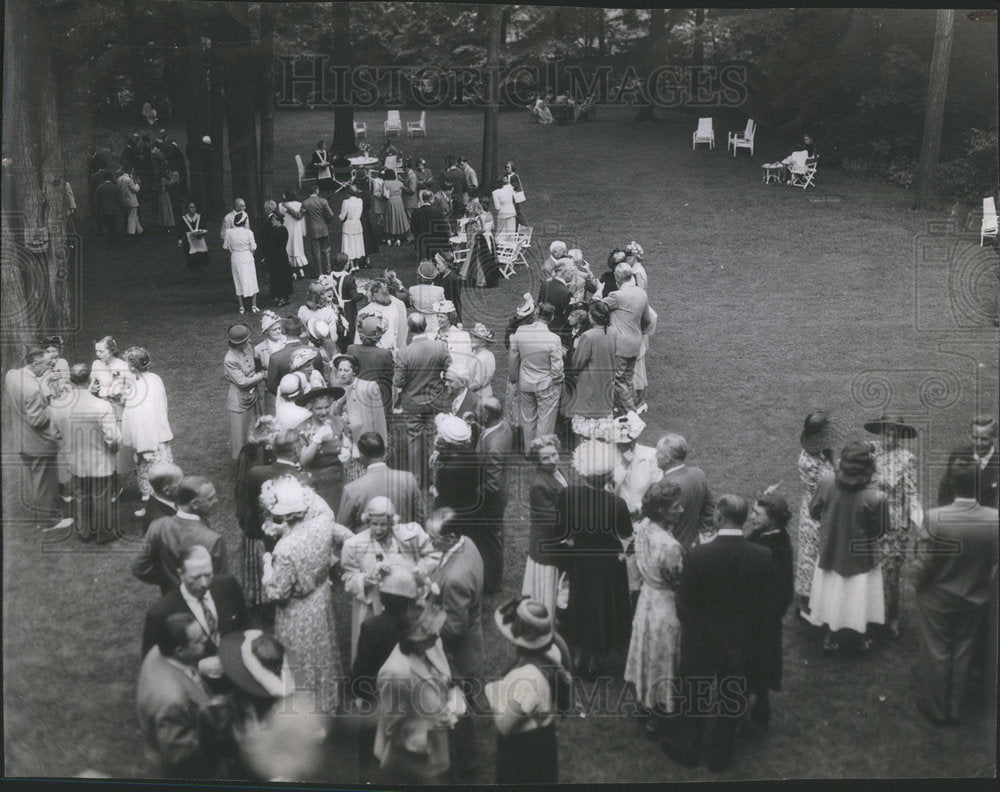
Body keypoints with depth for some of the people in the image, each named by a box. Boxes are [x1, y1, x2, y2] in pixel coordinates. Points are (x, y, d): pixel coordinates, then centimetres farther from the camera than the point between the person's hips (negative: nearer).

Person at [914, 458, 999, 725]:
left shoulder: (935, 518, -27)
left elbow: (923, 564, -19)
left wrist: (920, 588, 1)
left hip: (937, 598, -2)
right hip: (975, 600, 2)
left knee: (936, 653, 16)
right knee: (963, 653, 19)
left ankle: (935, 709, 31)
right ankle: (955, 709, 35)